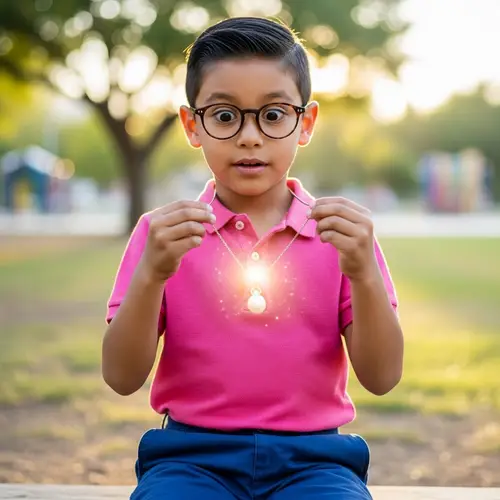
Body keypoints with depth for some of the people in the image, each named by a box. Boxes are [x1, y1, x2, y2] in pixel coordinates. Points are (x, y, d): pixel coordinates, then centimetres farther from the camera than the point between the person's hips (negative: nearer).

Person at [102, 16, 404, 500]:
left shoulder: (341, 232, 6)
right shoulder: (162, 232, 5)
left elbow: (381, 378, -1)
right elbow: (122, 378, -2)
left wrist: (363, 273, -16)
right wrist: (151, 274, -17)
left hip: (311, 460, 0)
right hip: (191, 455, 0)